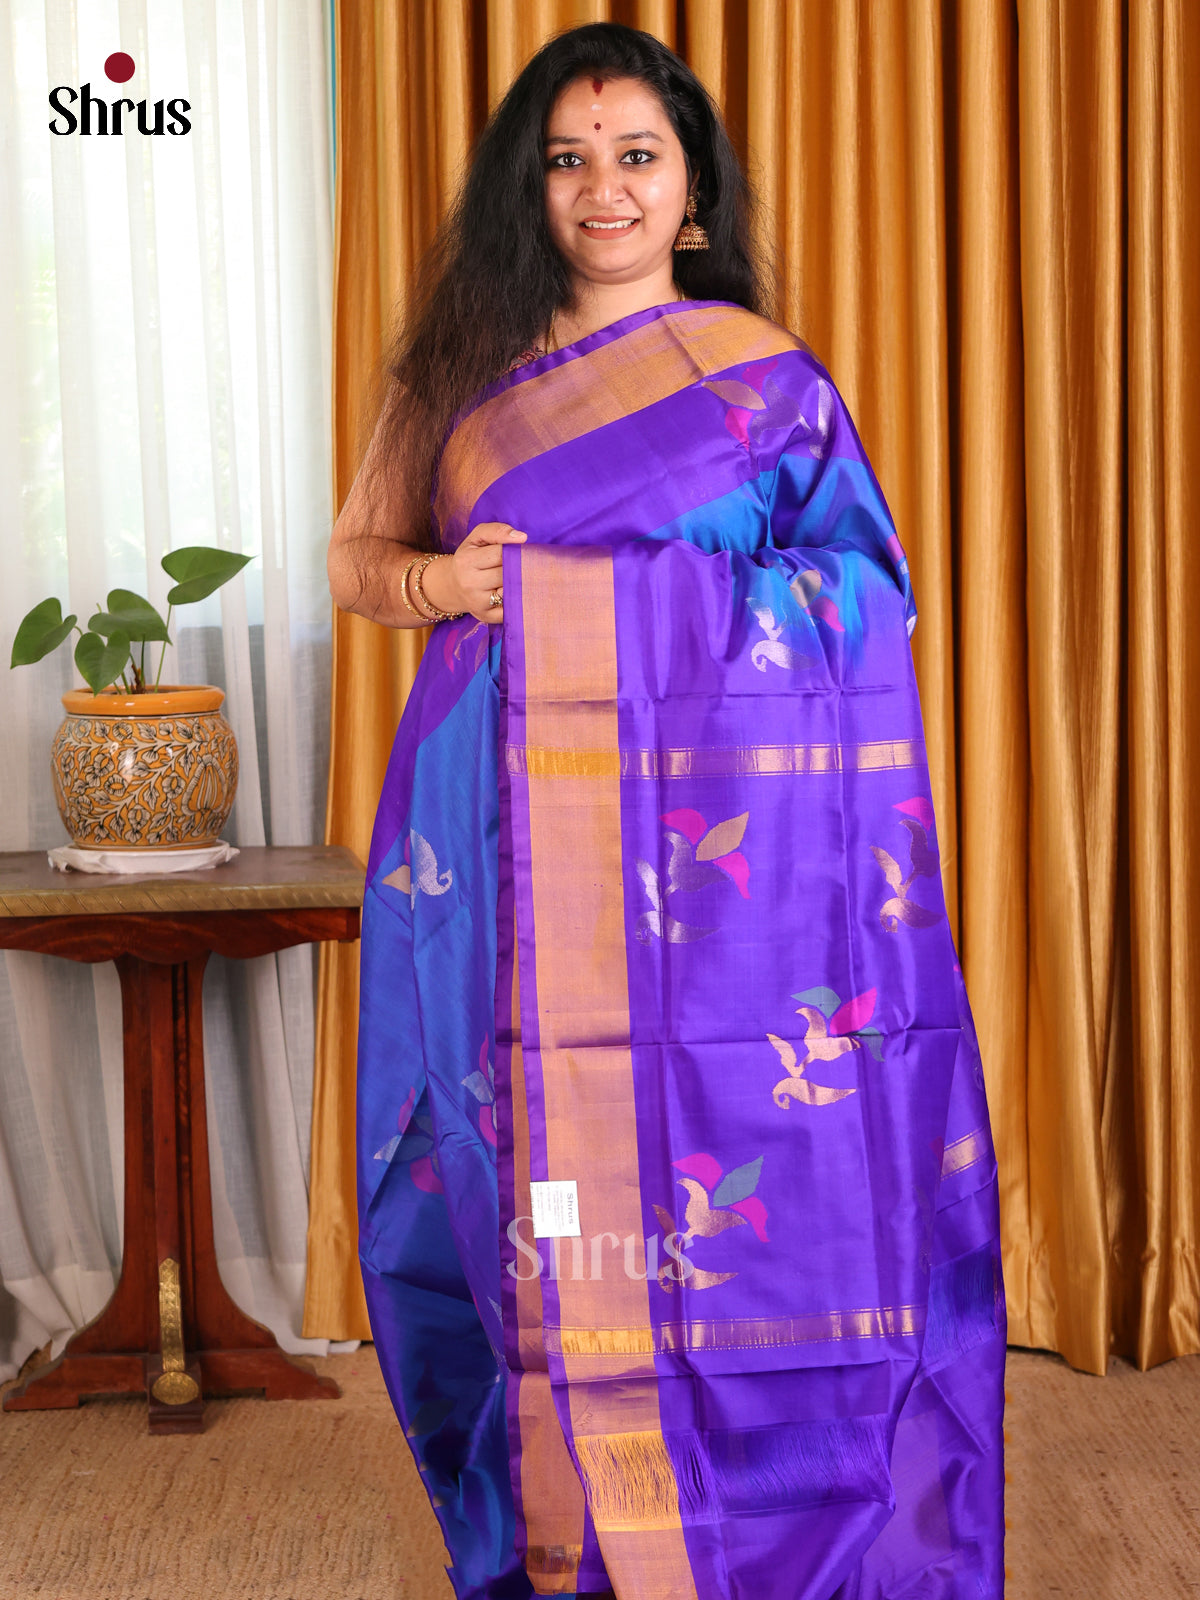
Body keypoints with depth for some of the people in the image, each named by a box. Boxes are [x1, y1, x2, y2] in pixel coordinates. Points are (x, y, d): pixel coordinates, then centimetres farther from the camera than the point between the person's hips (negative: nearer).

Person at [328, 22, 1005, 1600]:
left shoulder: (765, 374, 6)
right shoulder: (464, 367, 15)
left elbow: (861, 591, 2)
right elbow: (354, 555, 17)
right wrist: (435, 582, -5)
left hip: (702, 836, -2)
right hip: (504, 854, 3)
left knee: (711, 1175, -4)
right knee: (527, 1171, 4)